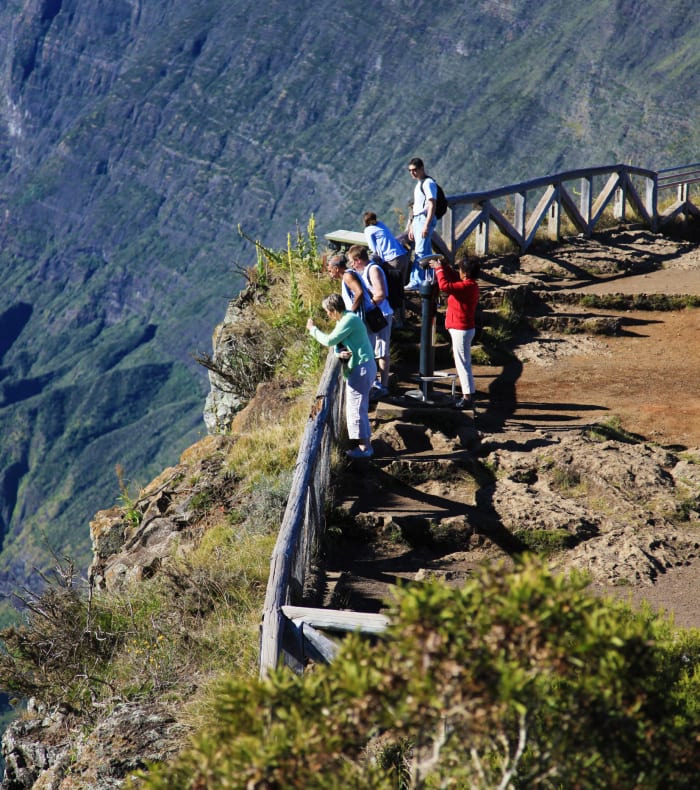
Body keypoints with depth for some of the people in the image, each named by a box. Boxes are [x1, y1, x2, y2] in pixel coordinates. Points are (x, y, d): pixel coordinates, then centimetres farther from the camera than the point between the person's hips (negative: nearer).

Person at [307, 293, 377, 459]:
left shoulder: (350, 320, -19)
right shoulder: (342, 320, 12)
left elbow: (329, 340, -20)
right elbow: (337, 343, 12)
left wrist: (313, 329, -5)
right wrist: (340, 353, -12)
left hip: (361, 368, -11)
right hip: (361, 367, 11)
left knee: (356, 407, -7)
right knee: (358, 407, 16)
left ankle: (364, 447, -4)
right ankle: (364, 443, 22)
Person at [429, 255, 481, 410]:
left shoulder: (465, 287, -23)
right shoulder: (470, 285, 6)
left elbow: (445, 285, -33)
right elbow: (454, 278, 24)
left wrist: (439, 268, -19)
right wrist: (445, 266, 10)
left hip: (461, 330, -10)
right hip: (464, 328, 10)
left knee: (463, 364, -5)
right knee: (464, 363, 17)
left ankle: (468, 399, -2)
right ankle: (468, 395, 24)